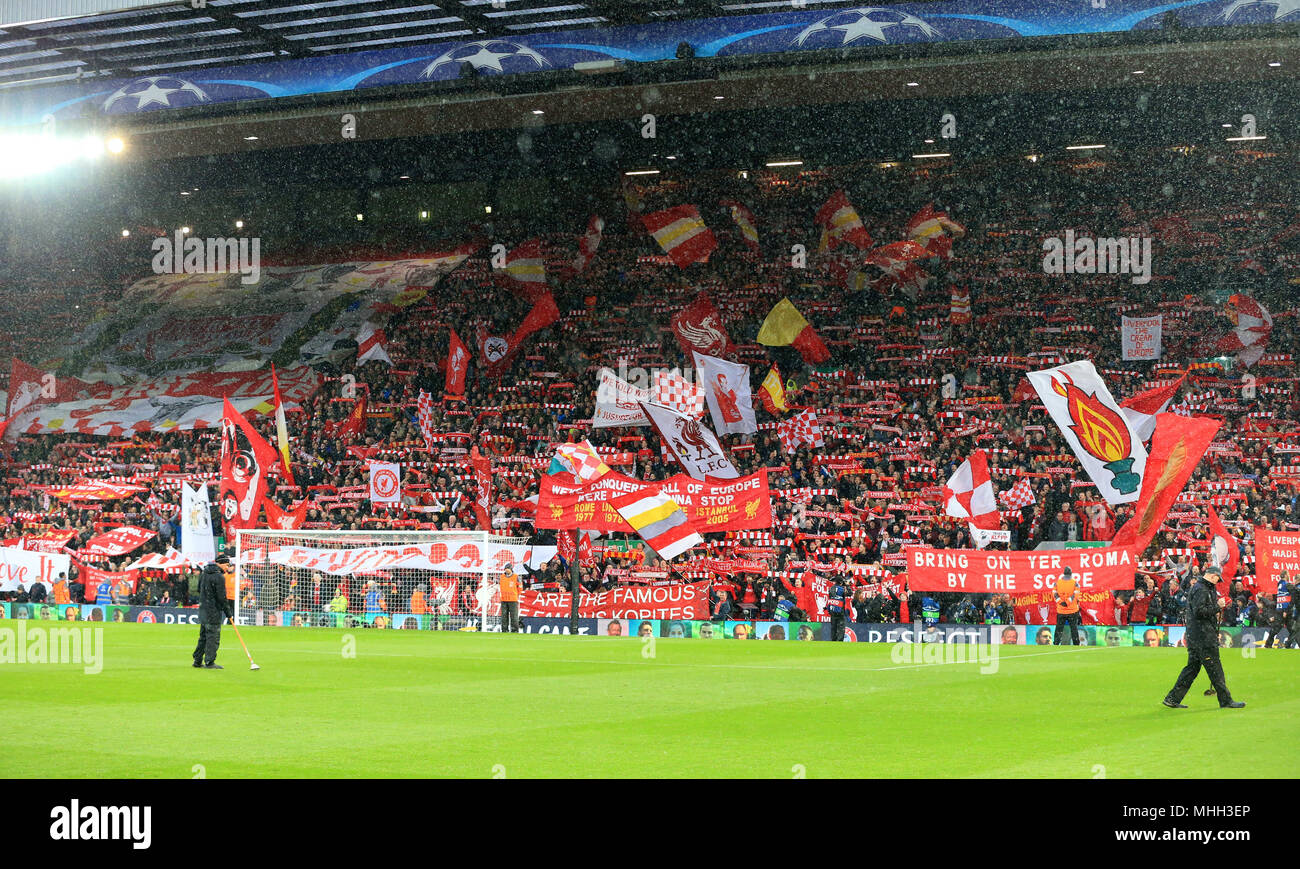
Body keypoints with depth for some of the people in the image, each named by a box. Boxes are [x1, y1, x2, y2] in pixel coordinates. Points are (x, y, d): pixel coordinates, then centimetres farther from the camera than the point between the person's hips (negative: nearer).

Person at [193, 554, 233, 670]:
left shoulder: (204, 573, 11)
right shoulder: (219, 576, -16)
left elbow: (199, 589, 21)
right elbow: (222, 597, -16)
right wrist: (229, 613, -8)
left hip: (202, 608, 9)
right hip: (213, 611, -9)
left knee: (203, 636, 16)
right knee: (213, 636, -3)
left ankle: (198, 660, 20)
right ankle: (210, 662, -2)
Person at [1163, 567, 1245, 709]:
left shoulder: (1201, 589, 20)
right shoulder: (1201, 590, -13)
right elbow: (1199, 611, -23)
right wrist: (1217, 608, -14)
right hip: (1203, 637, -10)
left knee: (1192, 667, 11)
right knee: (1214, 668, -5)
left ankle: (1172, 699, 10)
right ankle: (1226, 701, 0)